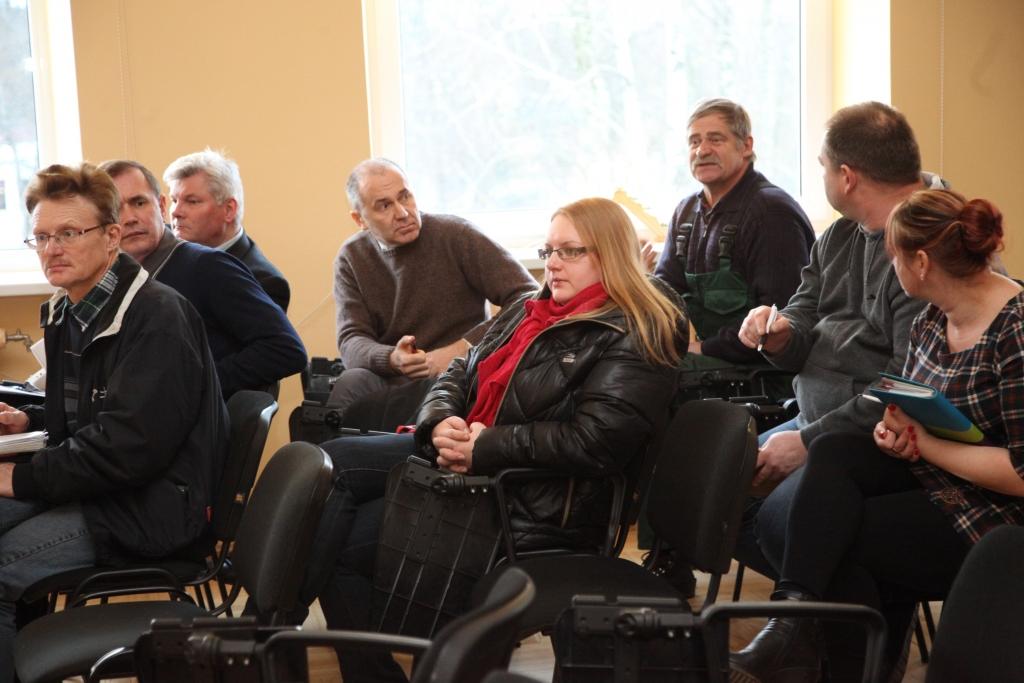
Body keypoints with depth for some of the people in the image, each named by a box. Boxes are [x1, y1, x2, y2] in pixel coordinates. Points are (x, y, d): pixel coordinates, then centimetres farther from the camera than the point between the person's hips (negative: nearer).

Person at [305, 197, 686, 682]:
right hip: (458, 457, 9)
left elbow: (595, 441, -21)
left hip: (533, 502, -9)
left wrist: (486, 447, -19)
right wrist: (442, 422, -8)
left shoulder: (634, 338, -9)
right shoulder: (527, 311, 18)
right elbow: (457, 375, 16)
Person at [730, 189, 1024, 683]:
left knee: (835, 534, -19)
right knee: (833, 452, -18)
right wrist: (895, 429, -6)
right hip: (931, 475, 8)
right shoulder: (933, 319, 4)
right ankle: (796, 614, -29)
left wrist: (925, 444, -17)